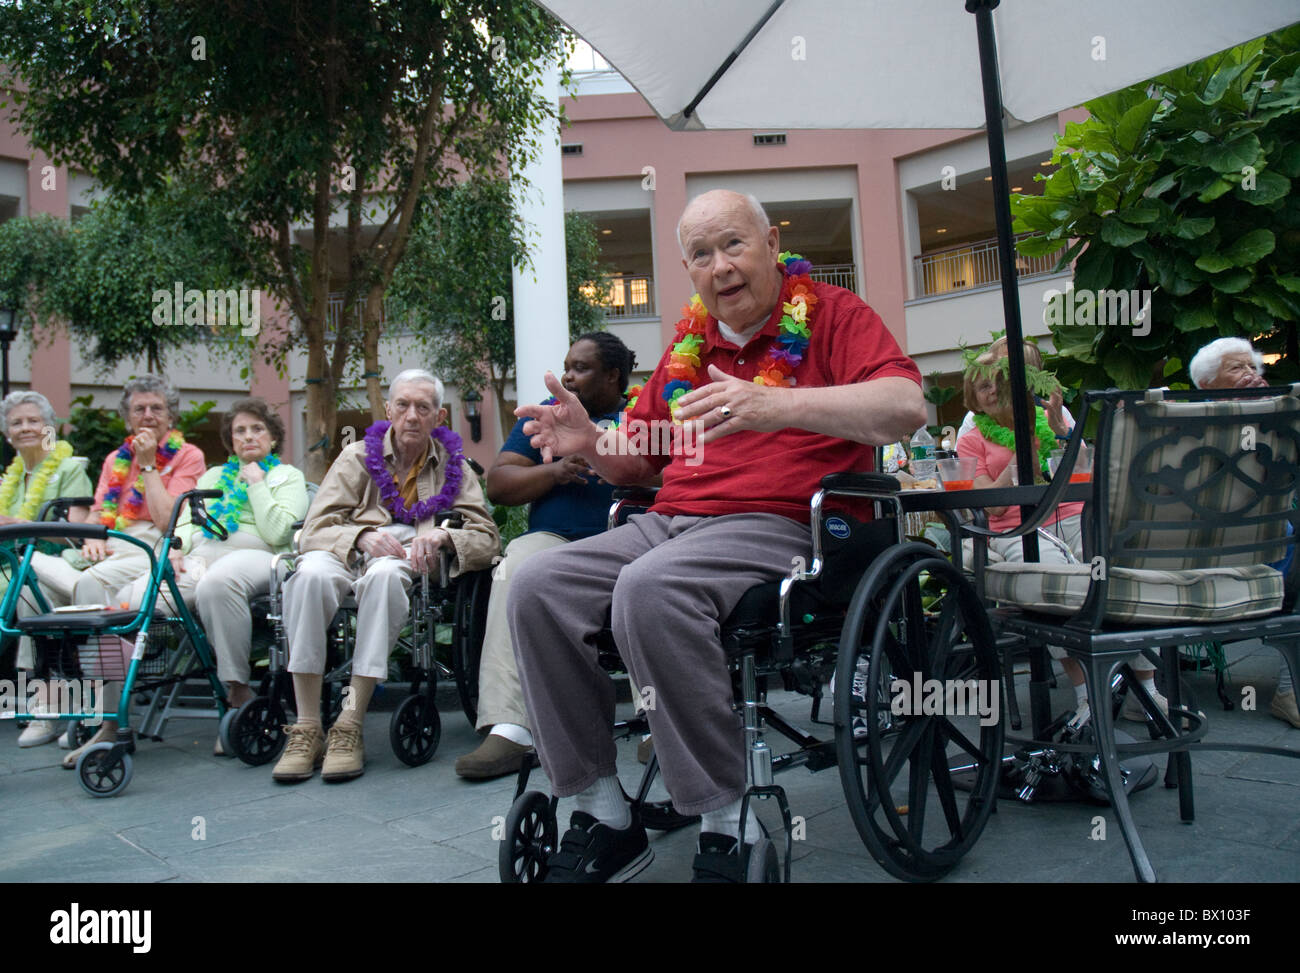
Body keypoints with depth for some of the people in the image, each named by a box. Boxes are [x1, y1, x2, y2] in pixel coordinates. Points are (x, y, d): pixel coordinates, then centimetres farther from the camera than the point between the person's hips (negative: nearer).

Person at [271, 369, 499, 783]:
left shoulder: (453, 468, 16)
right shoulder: (357, 457, 14)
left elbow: (488, 539, 7)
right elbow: (314, 530, 3)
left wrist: (443, 536, -15)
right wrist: (363, 536, -18)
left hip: (410, 565, -1)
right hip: (350, 557, 1)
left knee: (384, 574, -37)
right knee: (311, 572, -35)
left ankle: (350, 726, -33)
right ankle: (306, 729, -28)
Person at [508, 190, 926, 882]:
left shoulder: (830, 315, 5)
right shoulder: (688, 343, 21)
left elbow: (907, 406, -13)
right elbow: (638, 461, 26)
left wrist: (778, 406, -27)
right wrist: (589, 442, 2)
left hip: (778, 526, -6)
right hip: (669, 521, 7)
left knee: (650, 588, -34)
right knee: (537, 586, -14)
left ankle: (730, 825, -20)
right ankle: (603, 816, -7)